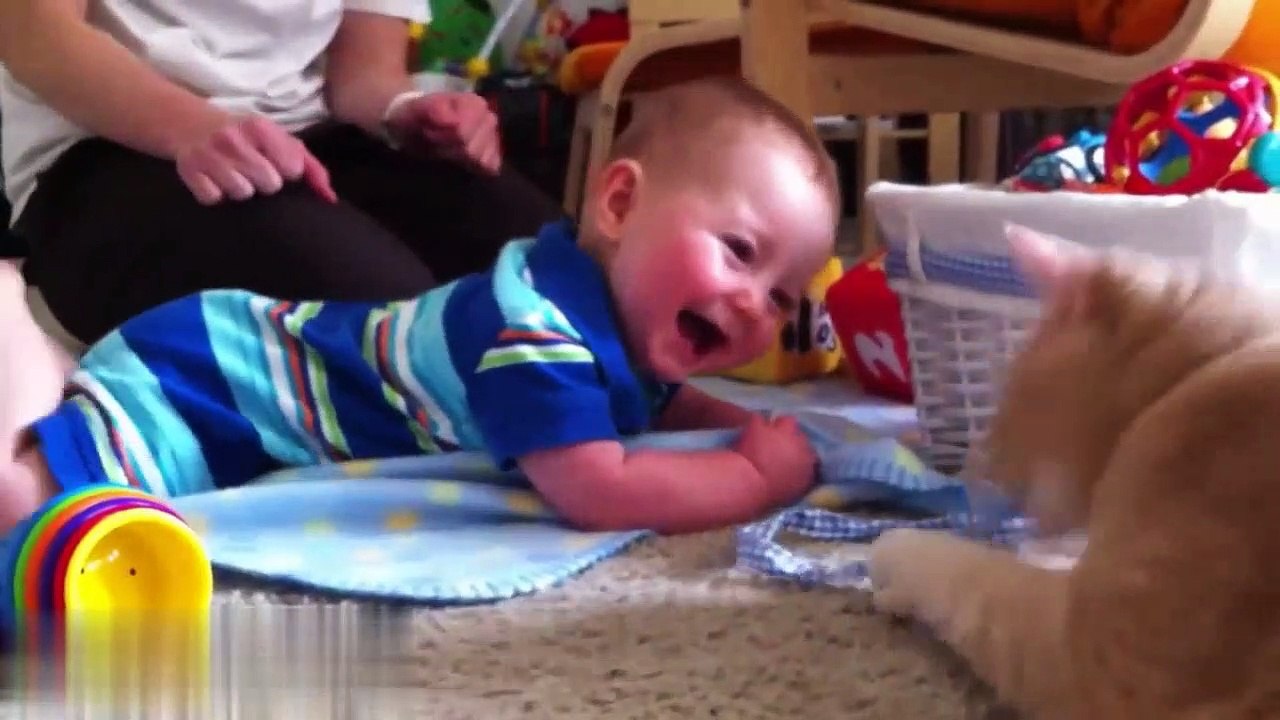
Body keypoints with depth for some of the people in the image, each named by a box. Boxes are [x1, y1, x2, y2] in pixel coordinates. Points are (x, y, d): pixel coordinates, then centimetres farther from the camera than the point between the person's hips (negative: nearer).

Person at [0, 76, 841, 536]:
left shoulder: (629, 334, -1)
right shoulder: (538, 328, -34)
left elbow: (655, 404, 22)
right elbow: (596, 492, -42)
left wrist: (753, 429, 1)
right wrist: (760, 474, -28)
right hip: (199, 381, -10)